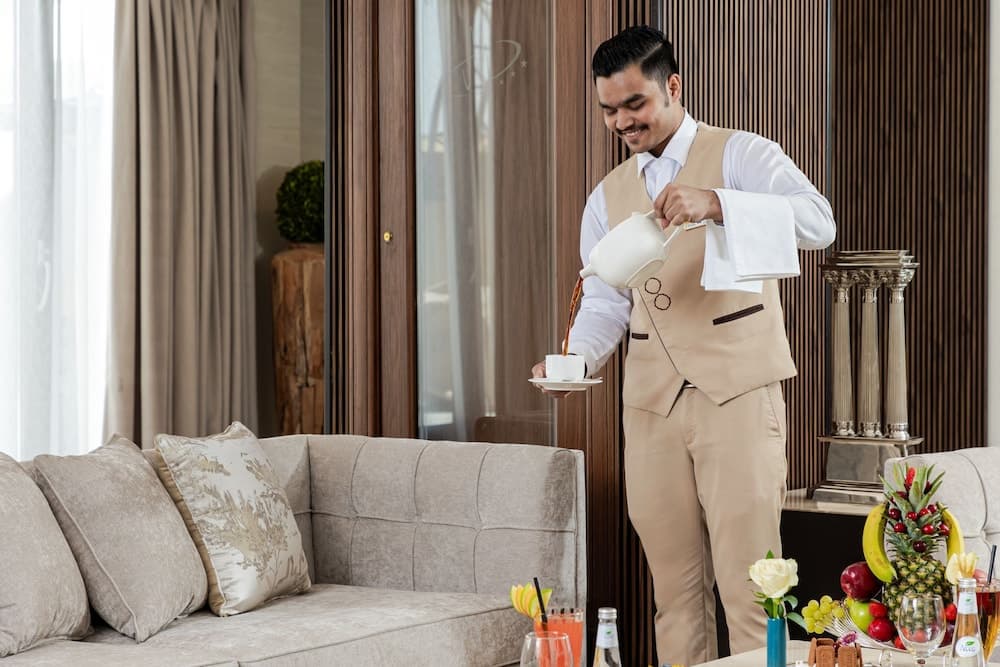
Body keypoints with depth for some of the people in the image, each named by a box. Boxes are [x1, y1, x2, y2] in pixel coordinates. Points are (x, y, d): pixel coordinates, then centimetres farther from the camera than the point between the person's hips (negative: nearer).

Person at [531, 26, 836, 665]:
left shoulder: (740, 155, 1)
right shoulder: (608, 197, 17)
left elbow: (818, 223, -15)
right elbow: (604, 302, 16)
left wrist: (715, 202, -28)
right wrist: (573, 359, -5)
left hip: (737, 392, -5)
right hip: (652, 403, 5)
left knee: (746, 585, -8)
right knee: (675, 588, 7)